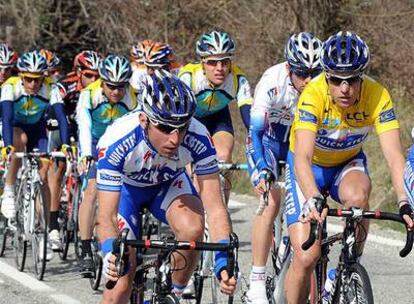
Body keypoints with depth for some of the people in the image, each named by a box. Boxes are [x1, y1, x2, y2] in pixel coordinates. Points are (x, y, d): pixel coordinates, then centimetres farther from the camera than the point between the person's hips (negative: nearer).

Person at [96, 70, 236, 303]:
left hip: (169, 183, 1)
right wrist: (111, 253, -58)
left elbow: (215, 208, -32)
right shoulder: (117, 142, -40)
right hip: (126, 187, -1)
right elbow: (106, 217, -37)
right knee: (121, 277, -10)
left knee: (193, 229, -31)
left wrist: (223, 262, -46)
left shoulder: (198, 139, -35)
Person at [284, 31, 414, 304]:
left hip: (348, 163, 2)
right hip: (310, 167, -2)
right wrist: (313, 200, -60)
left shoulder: (377, 96, -27)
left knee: (358, 194, -34)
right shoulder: (314, 95, -33)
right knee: (306, 256, -15)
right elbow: (302, 158, -43)